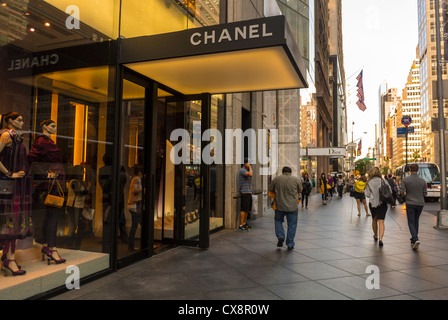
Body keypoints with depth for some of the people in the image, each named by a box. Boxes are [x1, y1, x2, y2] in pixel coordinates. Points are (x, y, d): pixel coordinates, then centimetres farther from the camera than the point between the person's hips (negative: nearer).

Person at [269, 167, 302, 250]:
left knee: (278, 220, 23)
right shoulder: (296, 179, -1)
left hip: (280, 205, 1)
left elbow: (270, 189, 8)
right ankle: (290, 244, 14)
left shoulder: (276, 179, -1)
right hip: (292, 206, 0)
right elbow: (300, 191, 11)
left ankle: (280, 236, 7)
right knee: (292, 224, 10)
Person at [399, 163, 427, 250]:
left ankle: (415, 239, -19)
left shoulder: (405, 180, -8)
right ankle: (413, 240, 24)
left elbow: (401, 192, -12)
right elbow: (425, 194, 3)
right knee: (416, 221, 18)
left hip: (410, 203, -3)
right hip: (420, 203, 3)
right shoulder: (422, 181, -1)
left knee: (411, 222, 1)